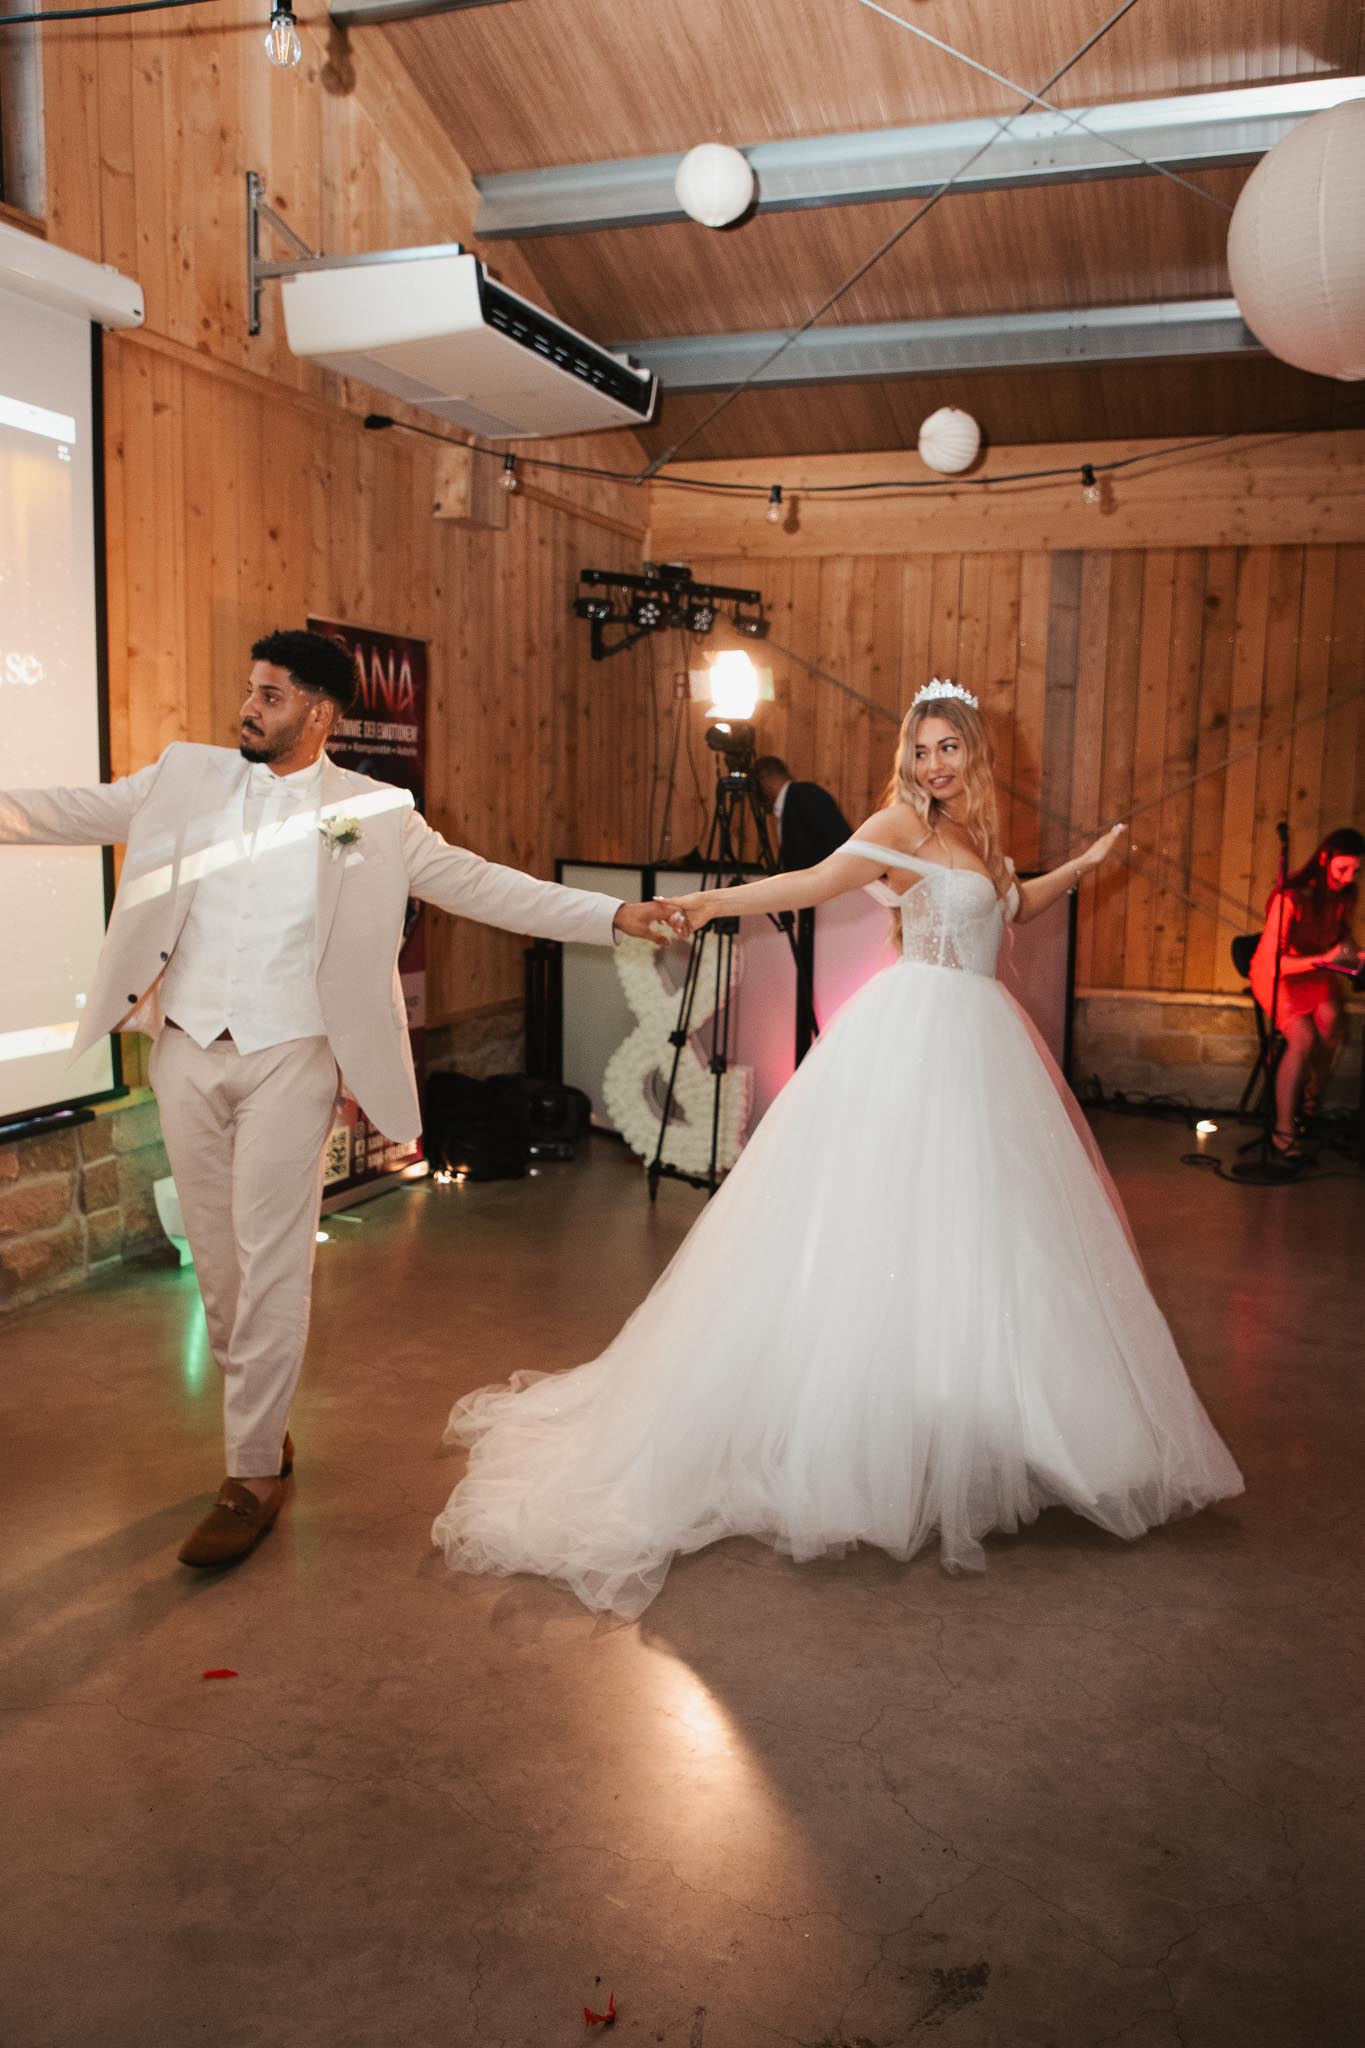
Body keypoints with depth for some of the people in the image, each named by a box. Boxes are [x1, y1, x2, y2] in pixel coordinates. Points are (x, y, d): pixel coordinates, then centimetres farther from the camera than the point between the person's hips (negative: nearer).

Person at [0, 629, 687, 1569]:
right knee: (214, 1255, 12)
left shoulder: (373, 811, -1)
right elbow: (77, 812, 10)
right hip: (186, 1051, 4)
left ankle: (255, 1474, 9)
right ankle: (258, 1412, 32)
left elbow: (477, 883, -1)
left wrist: (613, 916, -7)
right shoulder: (188, 776, 7)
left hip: (287, 1058, -3)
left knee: (272, 1264, -3)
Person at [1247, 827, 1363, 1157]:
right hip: (1276, 975, -5)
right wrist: (1323, 958, -33)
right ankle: (1284, 1130, -20)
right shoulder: (1291, 897, -23)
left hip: (1316, 973, 5)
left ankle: (1312, 1101, -8)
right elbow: (1272, 961, -24)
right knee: (1303, 1036, -29)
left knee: (1332, 1019, -28)